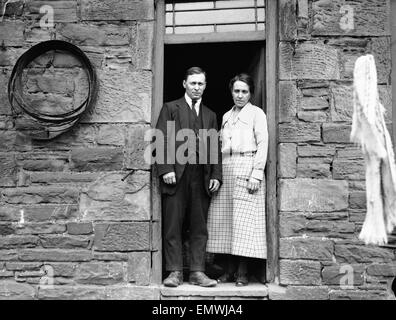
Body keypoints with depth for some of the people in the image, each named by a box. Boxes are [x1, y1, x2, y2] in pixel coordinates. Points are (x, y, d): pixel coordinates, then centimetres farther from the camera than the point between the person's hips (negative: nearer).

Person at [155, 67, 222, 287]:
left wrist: (216, 176, 5)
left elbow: (215, 149, 16)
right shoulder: (171, 108, 9)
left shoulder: (210, 115, 20)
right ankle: (175, 272, 6)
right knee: (173, 227, -1)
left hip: (202, 179, 3)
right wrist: (166, 169, -12)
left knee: (200, 227, 3)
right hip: (176, 176, -3)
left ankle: (197, 272, 9)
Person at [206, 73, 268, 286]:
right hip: (225, 169, 6)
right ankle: (230, 269, 8)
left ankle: (243, 272, 0)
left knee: (244, 219, -6)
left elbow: (263, 145, -4)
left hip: (246, 167, -5)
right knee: (225, 219, 2)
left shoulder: (256, 113, 4)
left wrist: (257, 174, -13)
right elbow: (222, 146, 18)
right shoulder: (226, 116, 20)